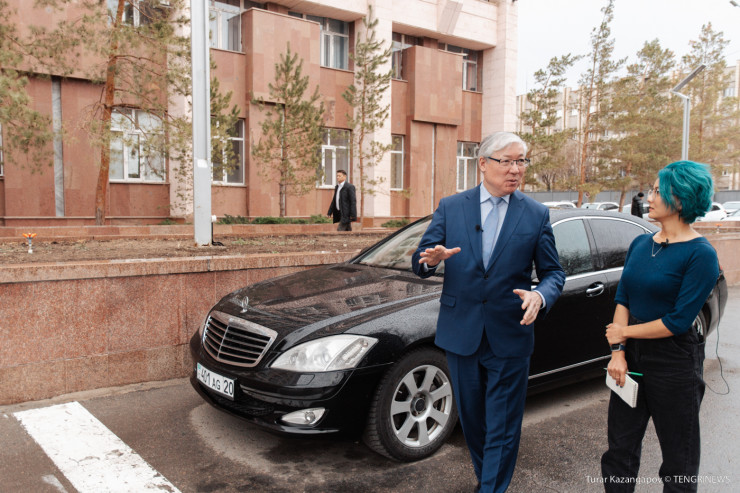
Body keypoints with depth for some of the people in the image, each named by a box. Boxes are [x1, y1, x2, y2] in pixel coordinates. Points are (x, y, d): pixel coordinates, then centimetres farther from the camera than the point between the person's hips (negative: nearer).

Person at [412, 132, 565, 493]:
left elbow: (553, 272, 3)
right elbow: (420, 261, -1)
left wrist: (540, 295, -19)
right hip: (461, 332, 2)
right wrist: (431, 260, -25)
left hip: (509, 337, -1)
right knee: (472, 418, 19)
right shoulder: (450, 207, 1)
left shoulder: (537, 215, 1)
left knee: (503, 428, 5)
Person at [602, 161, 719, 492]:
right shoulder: (640, 244, 6)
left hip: (674, 364, -6)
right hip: (632, 357, 6)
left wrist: (624, 332, -10)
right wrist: (618, 351, -6)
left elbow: (679, 321, -18)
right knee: (621, 448, 14)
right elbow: (622, 299, 4)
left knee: (678, 461, 12)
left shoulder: (700, 254, -14)